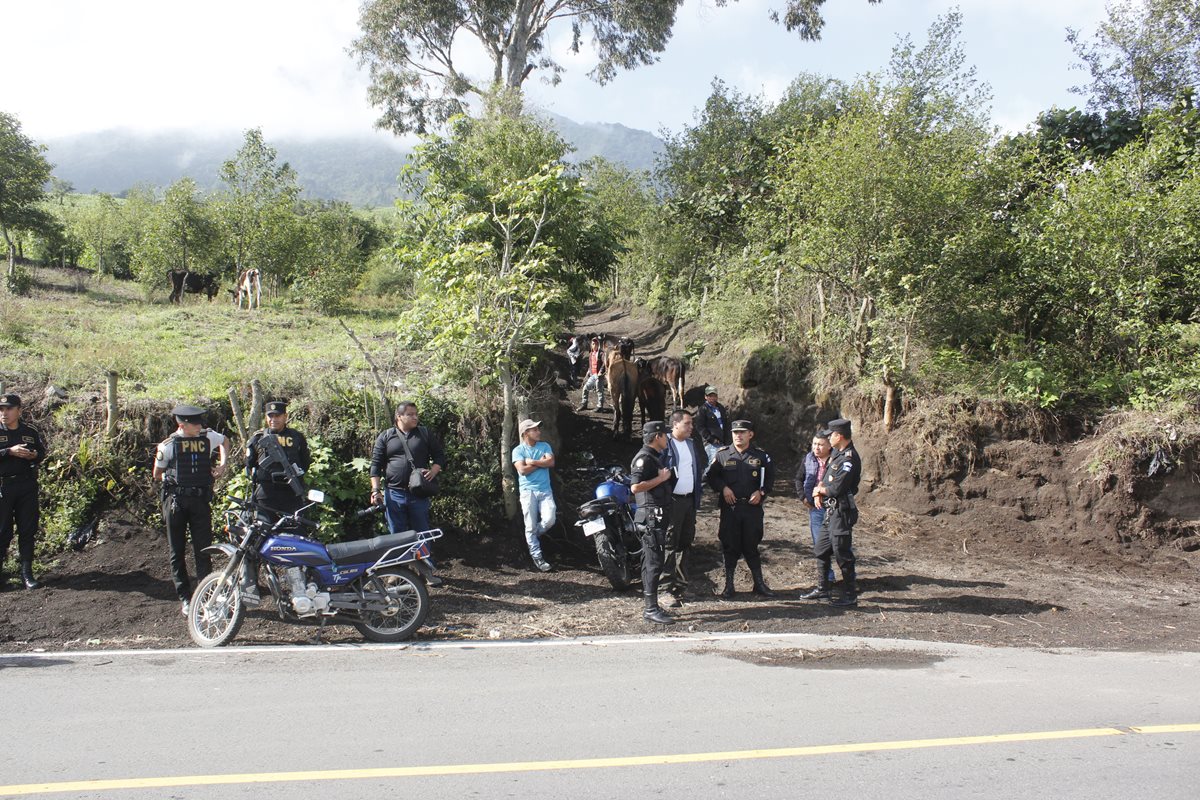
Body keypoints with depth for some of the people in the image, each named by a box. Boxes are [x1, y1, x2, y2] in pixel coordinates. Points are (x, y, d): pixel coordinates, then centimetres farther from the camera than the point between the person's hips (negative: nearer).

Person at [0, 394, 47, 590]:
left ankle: (27, 573, 11)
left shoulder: (30, 432, 9)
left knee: (28, 530, 5)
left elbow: (42, 451, 18)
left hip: (27, 485, 3)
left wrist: (35, 455, -3)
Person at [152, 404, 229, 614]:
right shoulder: (168, 445, -5)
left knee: (203, 551, -1)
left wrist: (222, 463, 10)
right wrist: (175, 477, -2)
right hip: (176, 501, -1)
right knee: (178, 553, 6)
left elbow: (225, 441, 24)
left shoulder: (208, 437, 1)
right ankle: (185, 598, 13)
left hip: (201, 501, 1)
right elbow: (157, 475, 8)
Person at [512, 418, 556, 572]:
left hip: (545, 490, 2)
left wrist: (532, 462, -9)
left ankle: (533, 536, 17)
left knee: (549, 520, -14)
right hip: (528, 491, -2)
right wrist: (541, 462, -5)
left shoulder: (545, 446, 11)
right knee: (531, 526, -3)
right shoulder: (518, 450, 2)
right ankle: (537, 557, 5)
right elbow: (523, 470, -12)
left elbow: (551, 462, -6)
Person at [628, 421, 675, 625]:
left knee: (649, 563, 12)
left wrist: (665, 476, 15)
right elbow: (635, 487, -24)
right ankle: (651, 609, -7)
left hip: (657, 517, 10)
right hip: (651, 516, -10)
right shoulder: (644, 458, -13)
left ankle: (651, 607, 17)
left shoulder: (655, 457, 19)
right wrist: (660, 478, -19)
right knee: (654, 564, -9)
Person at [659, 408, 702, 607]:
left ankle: (679, 586, 24)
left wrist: (697, 497, 13)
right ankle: (664, 591, -4)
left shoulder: (692, 445, 14)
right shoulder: (664, 445, -10)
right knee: (669, 546, -7)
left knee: (685, 544, 13)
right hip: (671, 501, -7)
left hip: (689, 500, 7)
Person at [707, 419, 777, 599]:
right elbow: (711, 476, 7)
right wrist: (723, 488, -9)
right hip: (730, 508, 0)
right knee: (730, 546, 5)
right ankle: (729, 585, 16)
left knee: (751, 546, 6)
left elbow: (770, 477, 12)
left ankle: (759, 584, 17)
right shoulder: (722, 455, 1)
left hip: (753, 507, 0)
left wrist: (761, 492, -3)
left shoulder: (760, 456, 3)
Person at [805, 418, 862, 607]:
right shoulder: (837, 453, 11)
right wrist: (818, 492, -2)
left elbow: (837, 489, -24)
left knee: (842, 554, -2)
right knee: (821, 550, 17)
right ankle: (822, 589, 28)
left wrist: (819, 490, -5)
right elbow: (826, 478, 18)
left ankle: (850, 596, 8)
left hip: (842, 513, -10)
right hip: (831, 511, 10)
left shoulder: (849, 459, -20)